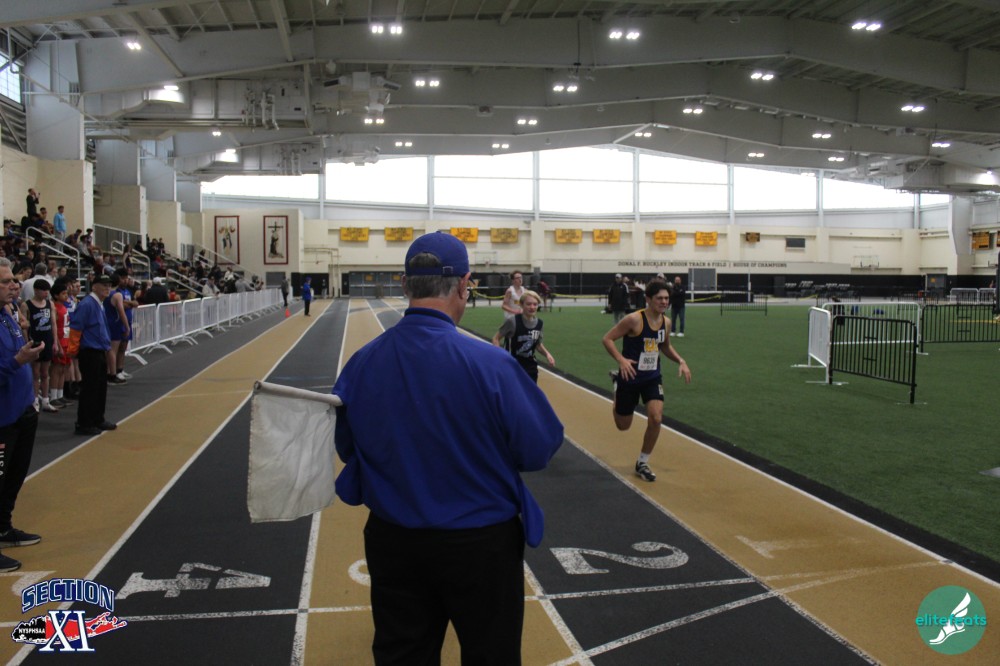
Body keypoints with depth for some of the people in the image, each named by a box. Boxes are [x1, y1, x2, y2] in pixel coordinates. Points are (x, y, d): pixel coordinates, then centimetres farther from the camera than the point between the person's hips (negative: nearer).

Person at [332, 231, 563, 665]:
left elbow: (346, 449, 4)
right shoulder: (490, 364, -24)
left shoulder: (361, 363, -11)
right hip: (480, 543, -3)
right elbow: (540, 449, -14)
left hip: (392, 543, 4)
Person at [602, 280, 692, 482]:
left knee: (656, 419, -16)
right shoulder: (634, 319, -21)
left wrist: (681, 361, 1)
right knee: (623, 425, 12)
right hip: (630, 378, -4)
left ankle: (642, 463, 7)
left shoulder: (666, 322, -2)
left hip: (652, 378, 4)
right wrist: (621, 360, -30)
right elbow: (607, 338, -17)